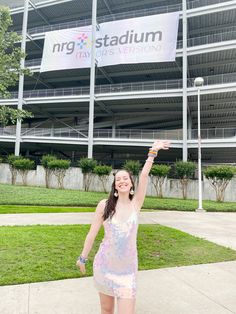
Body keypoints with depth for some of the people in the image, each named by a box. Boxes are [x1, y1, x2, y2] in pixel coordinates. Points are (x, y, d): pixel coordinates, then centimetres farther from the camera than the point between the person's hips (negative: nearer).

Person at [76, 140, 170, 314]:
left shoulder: (136, 204, -5)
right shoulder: (104, 205, -7)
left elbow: (144, 175, -12)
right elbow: (92, 233, -1)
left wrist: (153, 152, -16)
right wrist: (83, 257, 6)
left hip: (128, 268, 0)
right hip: (104, 265, 0)